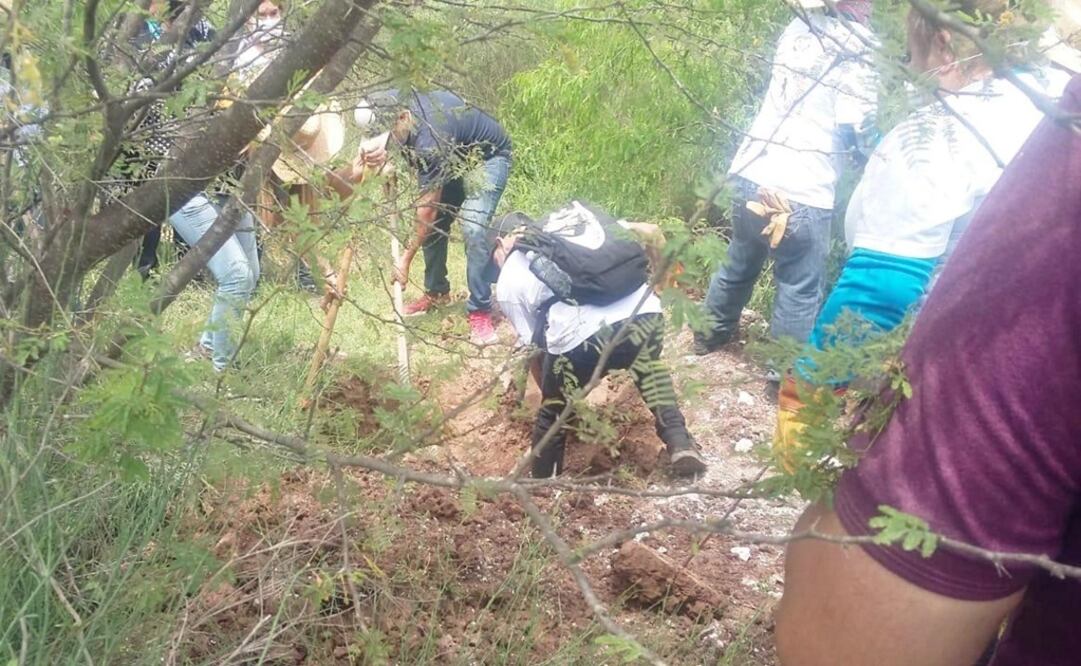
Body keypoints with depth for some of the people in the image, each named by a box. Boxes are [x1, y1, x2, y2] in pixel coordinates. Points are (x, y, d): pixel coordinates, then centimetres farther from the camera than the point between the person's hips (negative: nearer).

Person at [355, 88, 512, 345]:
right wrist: (382, 146, -24)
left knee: (473, 228, -24)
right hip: (456, 156, 9)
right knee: (433, 225, 5)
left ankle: (480, 312, -18)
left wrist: (405, 259, -27)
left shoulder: (429, 139, -40)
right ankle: (437, 292, 24)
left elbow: (427, 208, -33)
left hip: (489, 157, -8)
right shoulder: (394, 102, -19)